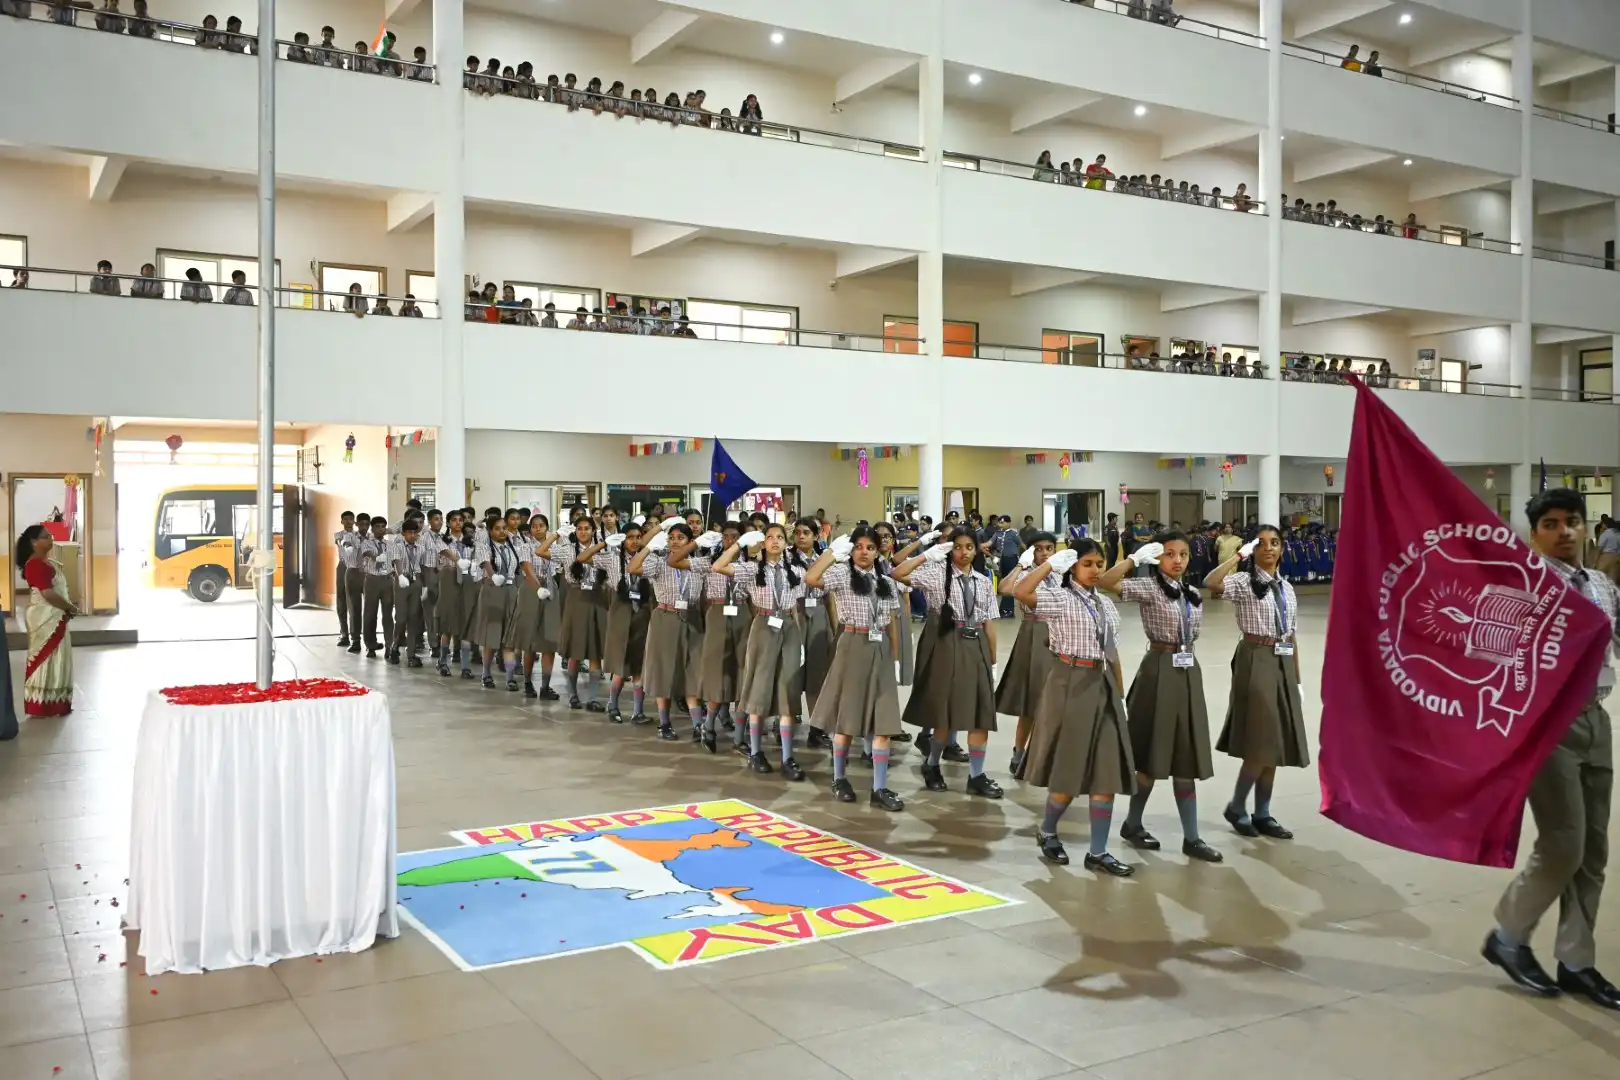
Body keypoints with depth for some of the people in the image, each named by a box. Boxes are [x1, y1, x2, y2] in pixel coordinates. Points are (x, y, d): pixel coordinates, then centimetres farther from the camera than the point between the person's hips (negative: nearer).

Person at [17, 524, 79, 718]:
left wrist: (69, 606, 3)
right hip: (45, 618, -9)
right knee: (46, 659, -4)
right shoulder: (35, 564, -16)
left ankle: (54, 703, 19)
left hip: (55, 618, 9)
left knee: (56, 658, 13)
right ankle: (42, 706, 3)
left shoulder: (50, 563, 14)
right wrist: (70, 608, -12)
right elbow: (48, 594, -23)